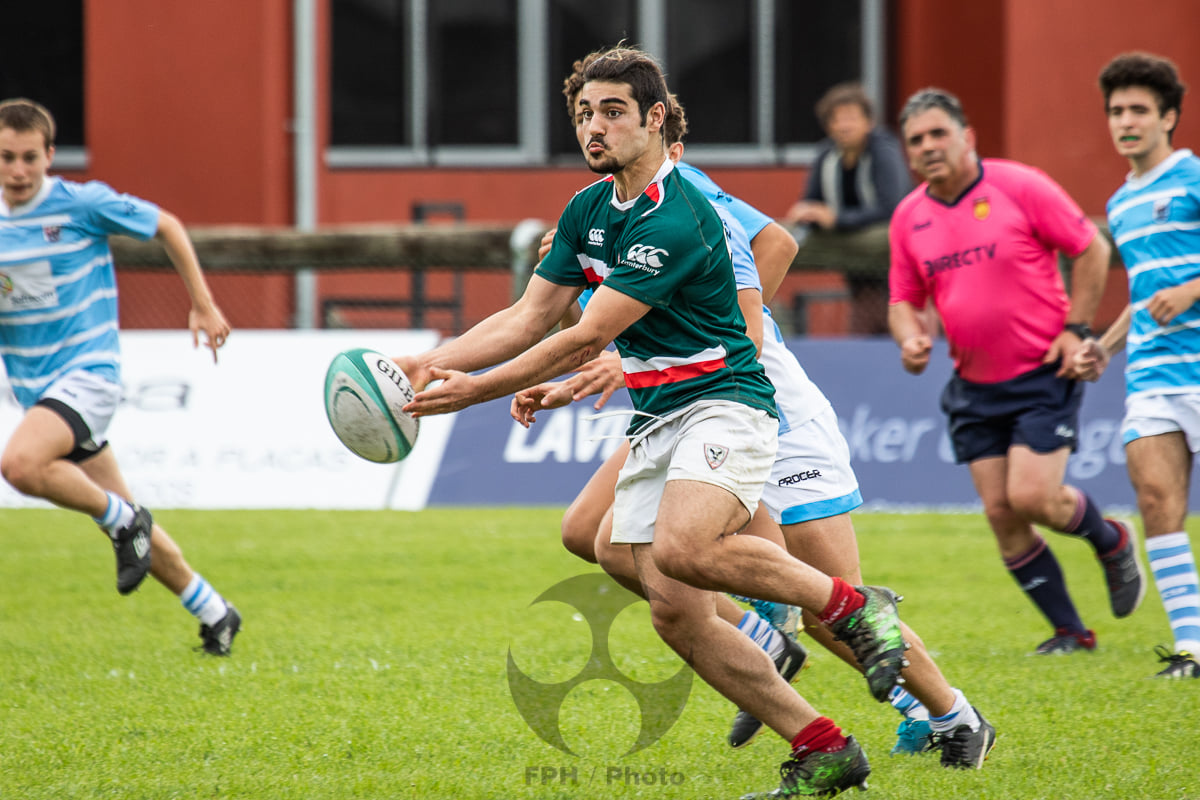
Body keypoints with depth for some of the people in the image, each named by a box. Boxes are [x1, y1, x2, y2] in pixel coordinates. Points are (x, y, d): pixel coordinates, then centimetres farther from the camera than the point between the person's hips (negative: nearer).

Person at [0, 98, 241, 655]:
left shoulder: (82, 204, -10)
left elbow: (166, 227, 3)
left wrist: (203, 306, 2)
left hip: (87, 373, -6)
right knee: (124, 520, 11)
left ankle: (122, 521, -8)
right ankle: (213, 613, 25)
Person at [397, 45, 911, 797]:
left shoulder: (674, 220, -19)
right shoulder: (589, 211, 9)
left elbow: (585, 341, -20)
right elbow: (529, 319, 12)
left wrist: (475, 391, -17)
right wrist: (431, 362, -1)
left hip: (723, 404, -9)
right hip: (654, 423, 9)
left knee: (682, 547, -35)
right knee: (676, 614, -2)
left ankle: (854, 605, -15)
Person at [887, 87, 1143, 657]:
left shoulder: (1019, 187, -10)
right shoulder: (908, 217, 4)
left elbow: (1091, 248, -3)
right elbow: (904, 300, 13)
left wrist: (1075, 328, -9)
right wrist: (911, 337, -9)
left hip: (1044, 373, -5)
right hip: (974, 387, 5)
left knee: (1032, 498, -15)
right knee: (1000, 513, -1)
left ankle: (1112, 542, 19)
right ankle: (1069, 632, 11)